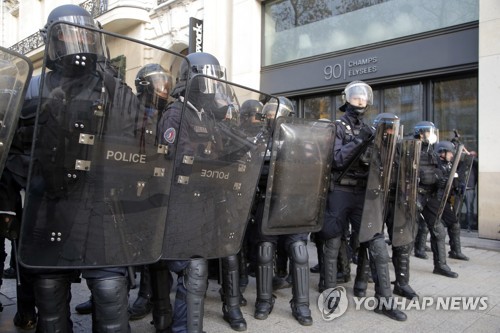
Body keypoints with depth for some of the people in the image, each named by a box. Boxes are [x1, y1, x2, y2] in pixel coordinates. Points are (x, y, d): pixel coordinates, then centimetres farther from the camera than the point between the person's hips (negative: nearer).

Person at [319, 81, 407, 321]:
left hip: (363, 193, 4)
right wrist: (358, 140, -20)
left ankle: (384, 301, 6)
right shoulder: (337, 127, -1)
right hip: (339, 192, -4)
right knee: (333, 243, 6)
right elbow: (335, 160, -13)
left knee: (377, 244, -2)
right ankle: (330, 292, 21)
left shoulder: (368, 129, 15)